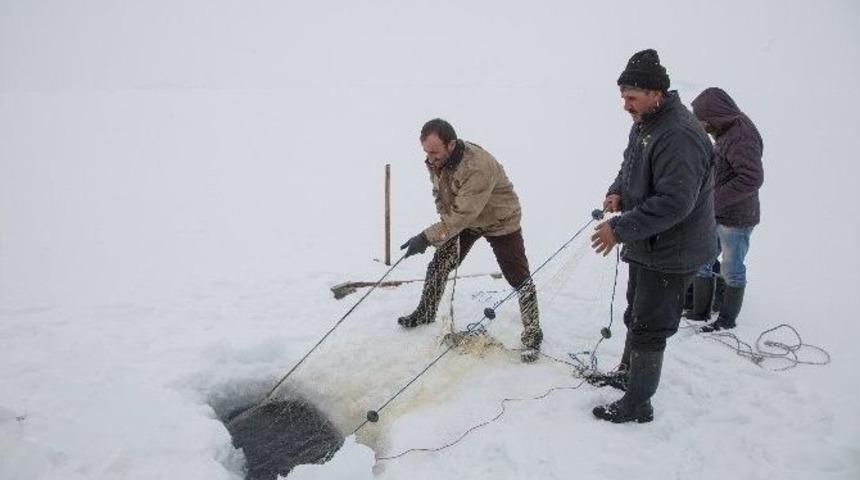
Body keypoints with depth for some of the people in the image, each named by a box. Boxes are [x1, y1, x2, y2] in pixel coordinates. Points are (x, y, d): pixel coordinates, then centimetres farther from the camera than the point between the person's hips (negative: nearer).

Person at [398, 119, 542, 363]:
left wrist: (428, 237, -42)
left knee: (519, 278, -2)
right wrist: (447, 223, -10)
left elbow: (464, 213, -40)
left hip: (500, 222, -6)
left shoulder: (479, 167, -39)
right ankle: (425, 313, 27)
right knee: (439, 265, 6)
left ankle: (532, 334, 14)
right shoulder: (435, 161, -15)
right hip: (462, 219, 6)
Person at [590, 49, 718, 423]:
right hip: (646, 246, 10)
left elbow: (675, 202, -31)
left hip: (670, 253, -10)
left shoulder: (678, 136, -27)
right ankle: (627, 371, 45)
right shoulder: (645, 123, 6)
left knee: (648, 328, 1)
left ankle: (637, 405, 16)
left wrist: (621, 228, -28)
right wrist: (618, 192, 0)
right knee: (636, 314, 25)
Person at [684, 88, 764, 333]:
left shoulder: (742, 135, -21)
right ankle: (700, 311, 29)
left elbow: (752, 178, -29)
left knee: (732, 270, 7)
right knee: (700, 262, 15)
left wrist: (714, 200, -27)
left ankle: (727, 319, 23)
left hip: (736, 219, -9)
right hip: (714, 216, 9)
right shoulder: (726, 132, 9)